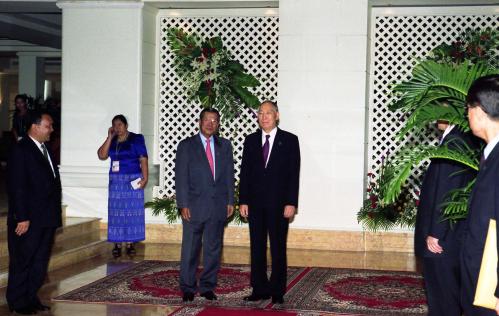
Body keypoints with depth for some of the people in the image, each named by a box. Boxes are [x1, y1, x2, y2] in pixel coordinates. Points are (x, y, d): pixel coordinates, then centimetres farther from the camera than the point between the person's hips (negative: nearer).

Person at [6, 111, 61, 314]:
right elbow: (16, 187, -16)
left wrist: (55, 213, 10)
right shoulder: (20, 150, -13)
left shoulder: (44, 149, 13)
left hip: (46, 219, 8)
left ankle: (31, 298, 25)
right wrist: (22, 218, -19)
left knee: (40, 262, 14)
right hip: (28, 220, -8)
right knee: (22, 261, 4)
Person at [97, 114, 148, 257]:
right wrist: (110, 137, -7)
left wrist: (144, 177, -16)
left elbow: (143, 159, -6)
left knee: (131, 211, -1)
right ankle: (117, 245, 5)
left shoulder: (136, 139, -1)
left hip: (133, 180, -3)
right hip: (116, 181, 3)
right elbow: (101, 155, -4)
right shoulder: (111, 141, 9)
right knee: (116, 212, 1)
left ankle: (130, 243, 5)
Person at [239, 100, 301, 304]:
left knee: (278, 249, 1)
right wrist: (243, 201, 1)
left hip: (279, 203, -3)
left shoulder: (289, 140, 1)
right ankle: (260, 289, 13)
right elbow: (245, 172, 9)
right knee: (257, 248, 6)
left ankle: (278, 292, 7)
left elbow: (294, 173, -3)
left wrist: (291, 203, -10)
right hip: (255, 203, 3)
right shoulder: (251, 140, 10)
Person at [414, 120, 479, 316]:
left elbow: (446, 192, -22)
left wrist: (435, 233, -17)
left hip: (443, 237, -9)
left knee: (441, 292, 0)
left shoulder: (453, 142, -20)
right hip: (451, 232, 9)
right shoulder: (466, 139, 9)